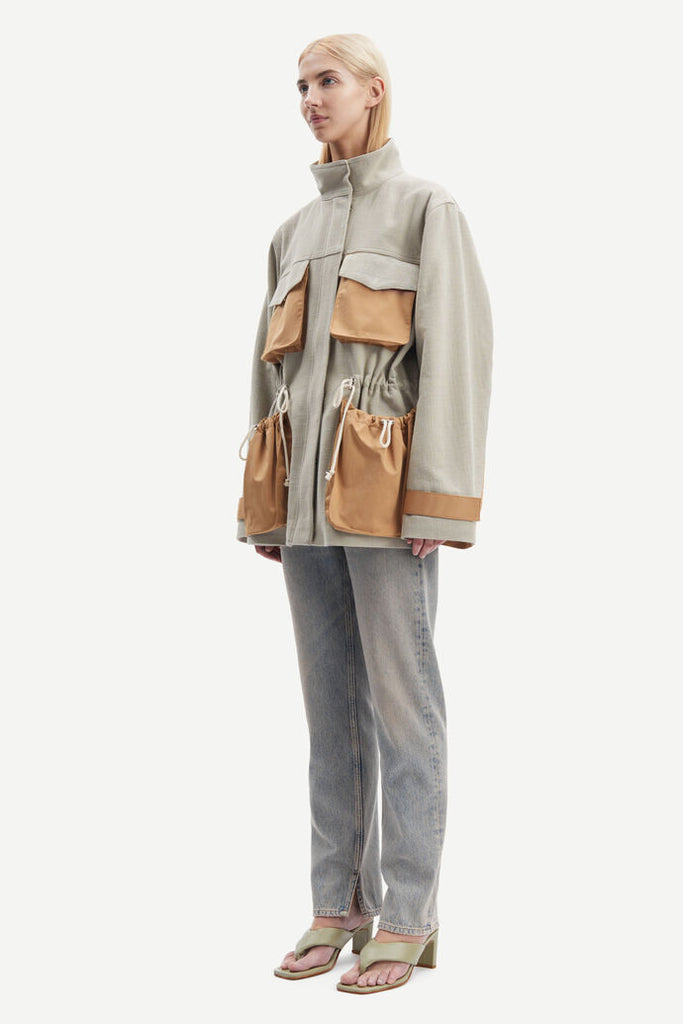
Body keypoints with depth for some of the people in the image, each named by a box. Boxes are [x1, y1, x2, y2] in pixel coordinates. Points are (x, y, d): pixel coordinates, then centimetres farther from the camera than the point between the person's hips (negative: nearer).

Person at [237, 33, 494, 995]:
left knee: (400, 700, -3)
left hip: (382, 490, -6)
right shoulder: (294, 231, 19)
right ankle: (339, 907, 16)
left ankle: (408, 919, 5)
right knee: (329, 704, 8)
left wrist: (436, 503, -16)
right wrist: (263, 505, 12)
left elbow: (456, 352, -8)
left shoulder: (427, 208, 1)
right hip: (307, 491, 6)